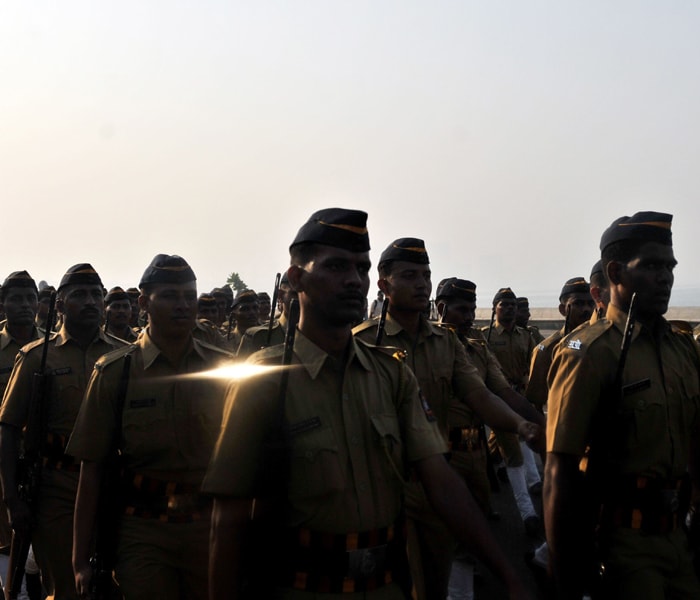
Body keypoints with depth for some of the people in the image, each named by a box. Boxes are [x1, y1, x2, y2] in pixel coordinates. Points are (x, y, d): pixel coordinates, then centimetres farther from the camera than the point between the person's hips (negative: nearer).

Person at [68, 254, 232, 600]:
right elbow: (91, 470, -2)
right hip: (145, 535, -2)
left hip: (214, 530, 2)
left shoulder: (223, 368, 3)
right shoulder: (114, 373, -3)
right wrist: (80, 559, -3)